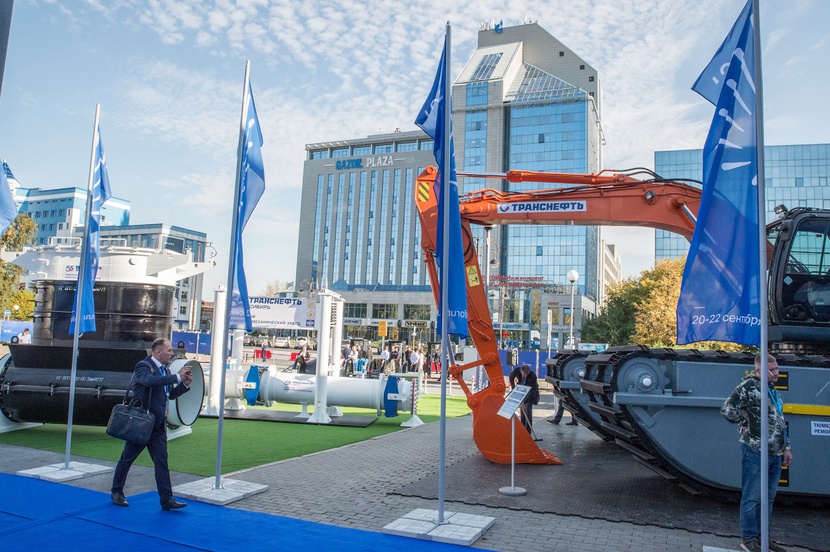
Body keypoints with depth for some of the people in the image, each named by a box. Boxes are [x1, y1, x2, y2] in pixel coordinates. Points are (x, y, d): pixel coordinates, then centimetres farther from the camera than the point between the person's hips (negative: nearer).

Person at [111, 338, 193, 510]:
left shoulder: (165, 370, 11)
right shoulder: (143, 366, -12)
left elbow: (171, 394, 17)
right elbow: (151, 381, -34)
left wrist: (185, 384, 1)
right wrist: (177, 376, -32)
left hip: (158, 425, 7)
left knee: (161, 462, 3)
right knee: (127, 458, 11)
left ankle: (167, 500, 3)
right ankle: (117, 491, 30)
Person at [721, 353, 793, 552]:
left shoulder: (772, 389, 17)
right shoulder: (749, 386, -11)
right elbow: (727, 409, -18)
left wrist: (786, 447, 20)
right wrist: (747, 424, -9)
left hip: (775, 453, 8)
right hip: (756, 451, -8)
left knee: (768, 498, 15)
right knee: (752, 497, -1)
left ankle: (761, 536, 26)